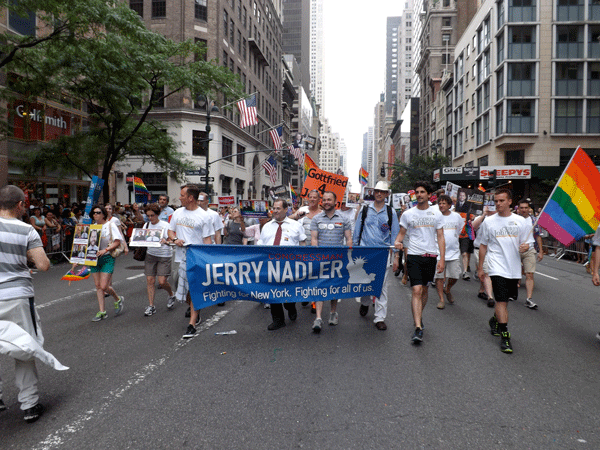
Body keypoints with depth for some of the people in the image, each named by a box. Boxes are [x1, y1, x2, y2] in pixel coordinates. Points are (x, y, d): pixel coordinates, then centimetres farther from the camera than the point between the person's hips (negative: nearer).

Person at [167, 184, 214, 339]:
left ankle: (192, 324, -2)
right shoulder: (178, 213, 11)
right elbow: (170, 230, 20)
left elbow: (207, 239, -5)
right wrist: (174, 239, -3)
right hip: (181, 256, 6)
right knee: (184, 289, 12)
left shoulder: (203, 216, -5)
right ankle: (194, 312, 38)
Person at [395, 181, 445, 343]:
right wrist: (397, 242, -14)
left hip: (431, 256, 2)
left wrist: (442, 259, -2)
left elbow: (440, 237, 6)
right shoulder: (408, 214, 3)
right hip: (414, 255, -2)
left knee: (424, 290, 13)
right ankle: (418, 328, -13)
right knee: (416, 290, -11)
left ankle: (419, 316, 35)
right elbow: (402, 233, 10)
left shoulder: (436, 214, 6)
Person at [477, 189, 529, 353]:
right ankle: (505, 336, -6)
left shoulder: (520, 221, 5)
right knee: (501, 300, -11)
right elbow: (483, 245, 8)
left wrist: (525, 247, -14)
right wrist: (480, 267, 7)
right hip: (497, 267, -3)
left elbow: (524, 243, 11)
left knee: (506, 299, 14)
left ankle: (495, 320, 40)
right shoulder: (488, 221, 2)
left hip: (514, 267, 3)